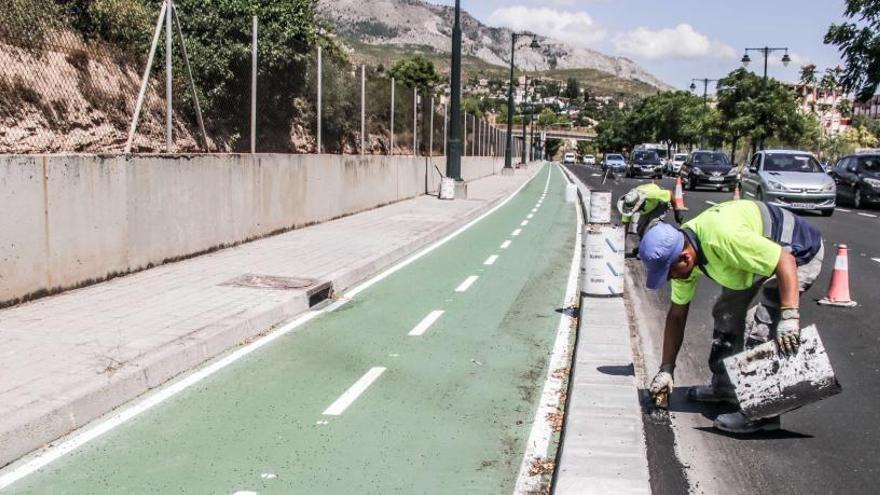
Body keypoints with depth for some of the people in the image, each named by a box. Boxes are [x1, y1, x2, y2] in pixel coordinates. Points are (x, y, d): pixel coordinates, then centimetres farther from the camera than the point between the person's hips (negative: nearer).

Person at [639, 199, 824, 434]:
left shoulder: (723, 237, -38)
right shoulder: (681, 250, -9)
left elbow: (786, 261, -35)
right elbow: (676, 315, -1)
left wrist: (789, 317, -40)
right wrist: (666, 370, 1)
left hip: (799, 255, -9)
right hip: (765, 254, 9)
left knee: (759, 325, -19)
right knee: (727, 314, 14)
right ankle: (724, 387, 30)